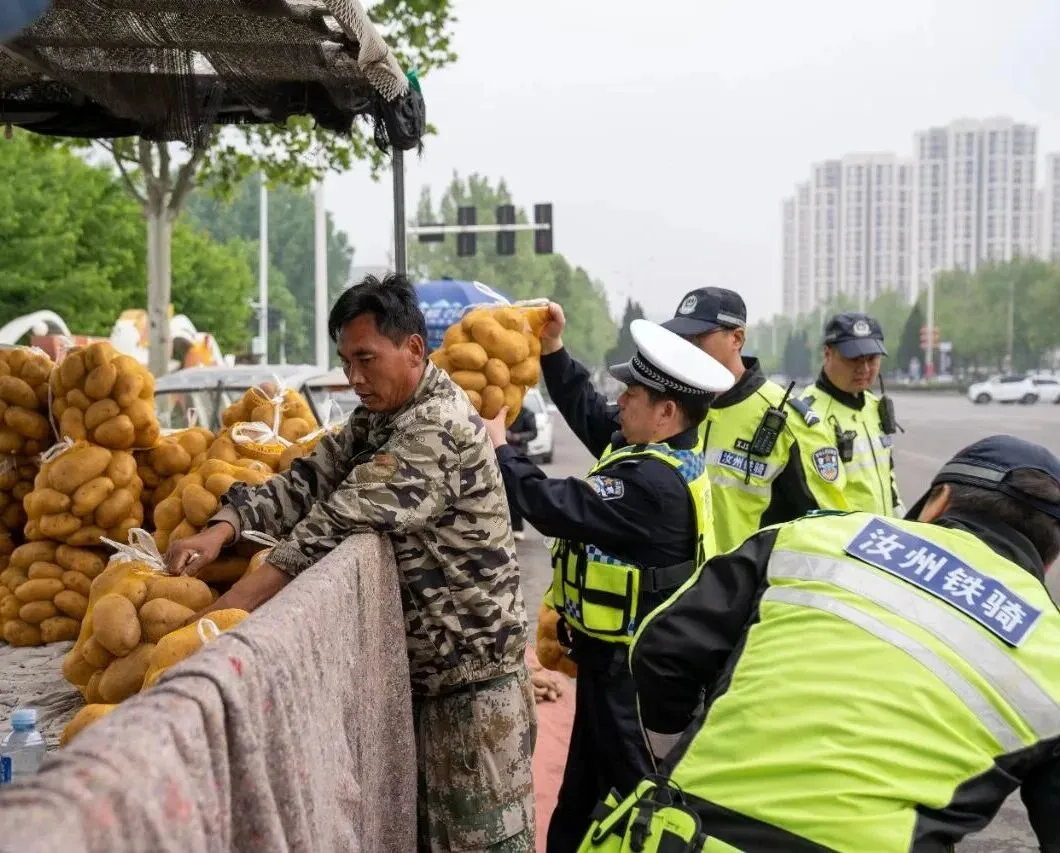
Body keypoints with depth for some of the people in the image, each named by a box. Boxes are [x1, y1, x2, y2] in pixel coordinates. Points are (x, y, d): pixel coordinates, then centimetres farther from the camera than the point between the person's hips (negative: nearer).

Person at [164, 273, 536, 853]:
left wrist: (233, 605, -31)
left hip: (473, 668, -9)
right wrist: (223, 528, -18)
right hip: (420, 665, 9)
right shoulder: (378, 418, 9)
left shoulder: (439, 426, -22)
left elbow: (340, 520, -29)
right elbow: (307, 481, 0)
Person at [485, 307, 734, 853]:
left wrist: (498, 448, -18)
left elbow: (554, 506, -29)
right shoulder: (660, 454, 3)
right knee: (586, 793, 23)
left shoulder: (652, 483, -28)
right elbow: (588, 412, 15)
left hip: (627, 669, -10)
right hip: (621, 658, 10)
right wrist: (552, 351, 9)